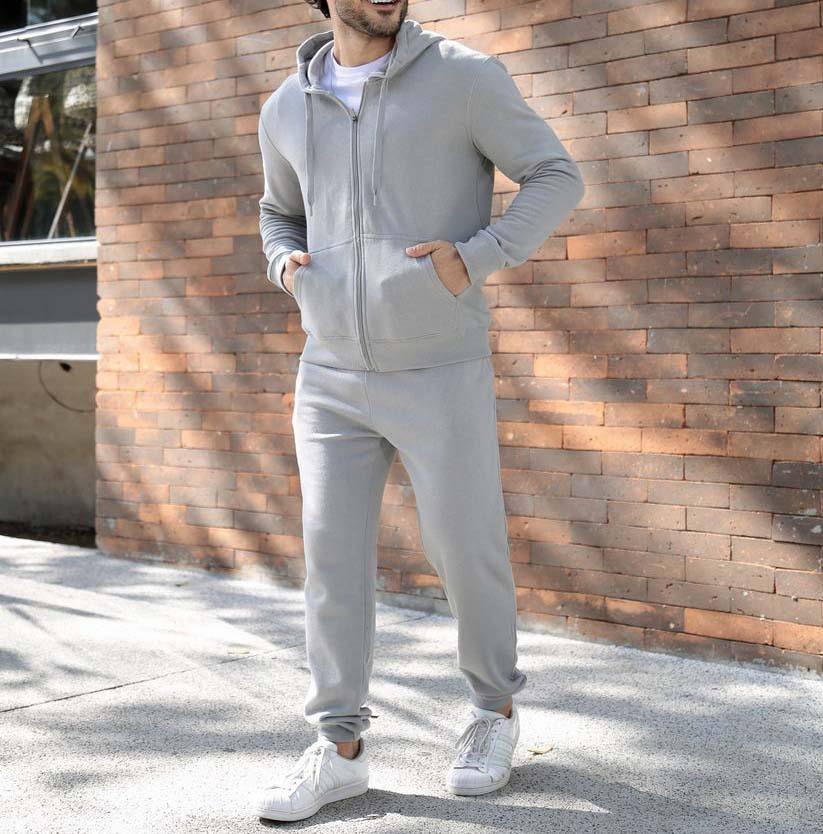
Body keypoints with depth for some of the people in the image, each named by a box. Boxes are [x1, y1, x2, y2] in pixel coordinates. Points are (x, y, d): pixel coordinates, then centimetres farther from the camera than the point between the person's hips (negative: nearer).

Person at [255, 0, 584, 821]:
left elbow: (556, 178, -4)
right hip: (332, 376, 4)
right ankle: (339, 749, 11)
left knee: (464, 549, 4)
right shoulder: (287, 108, 6)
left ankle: (493, 710, 28)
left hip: (441, 373, -3)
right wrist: (286, 265, -2)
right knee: (332, 554, 0)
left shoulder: (464, 75, -7)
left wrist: (474, 259, -19)